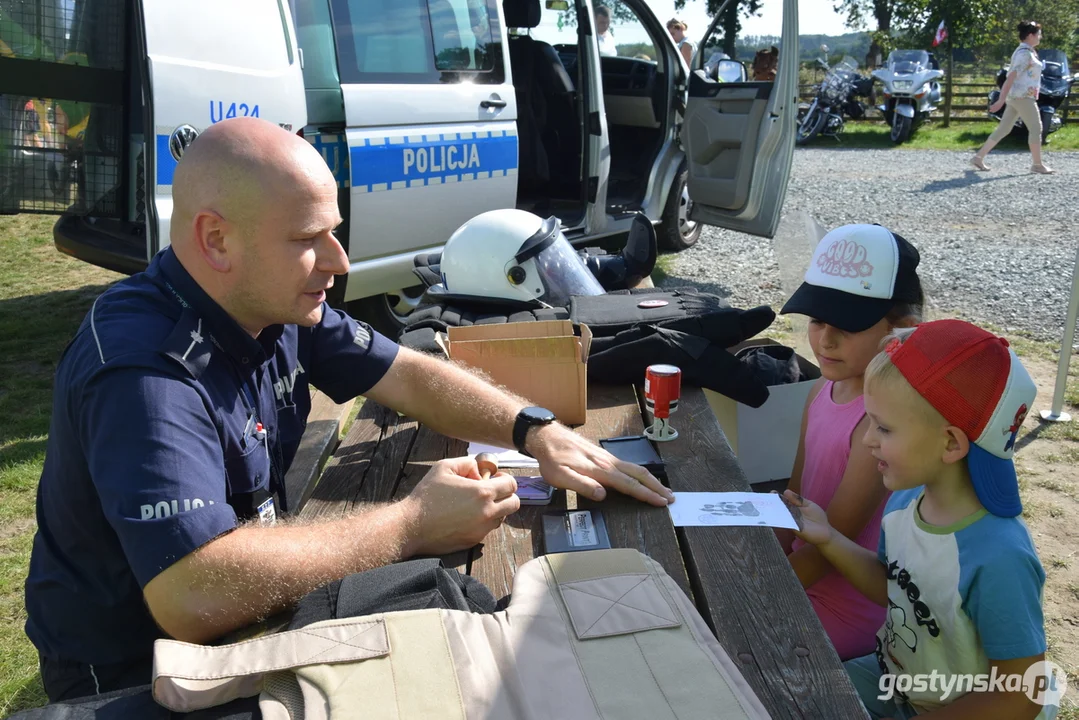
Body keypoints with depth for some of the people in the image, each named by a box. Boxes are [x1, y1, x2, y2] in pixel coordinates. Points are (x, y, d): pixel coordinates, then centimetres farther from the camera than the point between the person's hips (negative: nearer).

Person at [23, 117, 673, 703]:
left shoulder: (275, 302, -4)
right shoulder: (143, 369, -31)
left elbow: (409, 375, 3)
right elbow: (194, 598, -40)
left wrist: (538, 432, -12)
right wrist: (412, 524, -31)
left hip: (249, 624, 7)